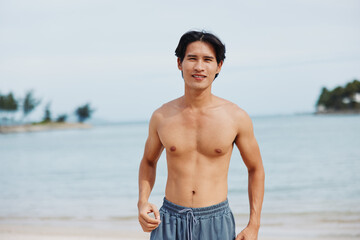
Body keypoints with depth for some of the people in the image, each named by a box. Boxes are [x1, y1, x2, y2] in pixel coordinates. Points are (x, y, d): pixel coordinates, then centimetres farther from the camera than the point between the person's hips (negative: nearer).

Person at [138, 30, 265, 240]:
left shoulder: (236, 117, -2)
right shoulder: (161, 117, 2)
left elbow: (256, 169, 9)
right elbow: (149, 161, 19)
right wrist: (142, 203, 1)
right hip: (170, 223, 1)